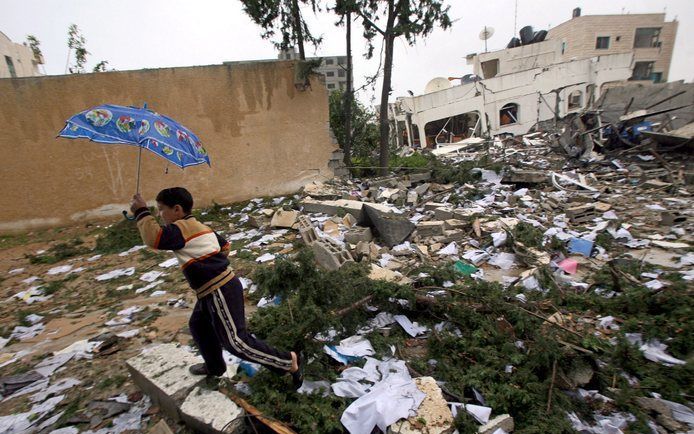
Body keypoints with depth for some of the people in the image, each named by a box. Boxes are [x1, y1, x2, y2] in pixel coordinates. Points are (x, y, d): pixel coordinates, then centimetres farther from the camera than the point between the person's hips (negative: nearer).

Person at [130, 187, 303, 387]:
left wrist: (142, 212, -18)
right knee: (199, 326, 27)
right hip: (217, 290, 10)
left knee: (236, 341, -4)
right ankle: (215, 366, 46)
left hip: (220, 292, -10)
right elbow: (225, 246, 26)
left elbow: (155, 239, -30)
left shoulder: (182, 228, -14)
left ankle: (289, 361, 1)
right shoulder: (201, 227, 14)